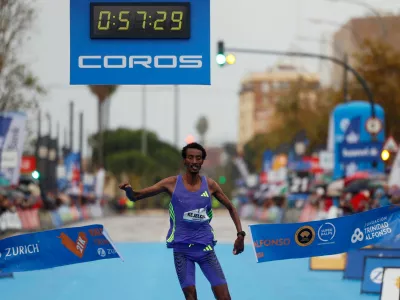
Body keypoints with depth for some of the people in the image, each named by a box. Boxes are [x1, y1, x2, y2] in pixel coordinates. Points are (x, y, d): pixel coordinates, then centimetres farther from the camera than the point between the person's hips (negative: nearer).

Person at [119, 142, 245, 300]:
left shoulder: (210, 185, 0)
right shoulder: (172, 183, -4)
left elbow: (231, 208, 14)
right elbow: (136, 196, -5)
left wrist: (240, 234, 5)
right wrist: (129, 190, -28)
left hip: (205, 247, 1)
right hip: (182, 247, -1)